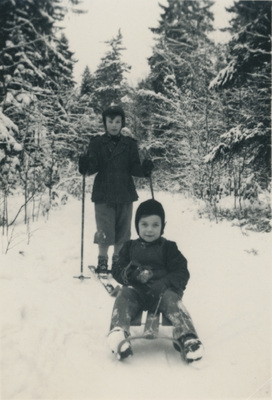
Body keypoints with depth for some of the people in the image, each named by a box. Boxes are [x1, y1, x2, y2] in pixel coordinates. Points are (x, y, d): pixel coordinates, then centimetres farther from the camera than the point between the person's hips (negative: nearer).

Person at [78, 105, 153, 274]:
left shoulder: (130, 144, 6)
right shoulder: (97, 143, 1)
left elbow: (134, 168, 3)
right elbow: (93, 166, -7)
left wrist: (145, 169, -17)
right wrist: (85, 166, -28)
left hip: (125, 194, 2)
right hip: (104, 194, -2)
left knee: (122, 230, 8)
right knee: (104, 231, -2)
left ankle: (118, 260, 23)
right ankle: (102, 261, 15)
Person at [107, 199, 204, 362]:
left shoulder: (168, 247, 12)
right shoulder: (130, 247, 19)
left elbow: (182, 273, 4)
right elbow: (118, 271, 13)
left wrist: (163, 284, -17)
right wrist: (133, 274, -11)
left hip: (163, 291, -1)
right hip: (136, 290, 2)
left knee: (172, 299, -32)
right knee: (124, 295, -29)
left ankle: (187, 338, -47)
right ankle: (118, 332, -49)